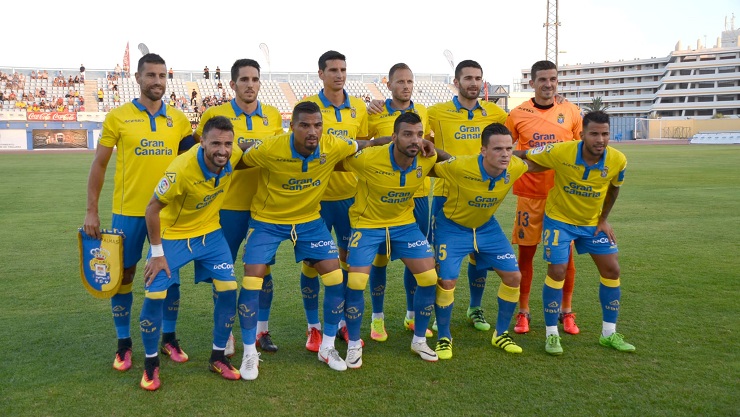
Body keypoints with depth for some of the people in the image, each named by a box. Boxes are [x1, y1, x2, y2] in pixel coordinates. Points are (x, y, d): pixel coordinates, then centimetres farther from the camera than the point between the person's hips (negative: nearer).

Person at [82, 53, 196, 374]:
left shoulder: (179, 119, 3)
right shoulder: (118, 117, -3)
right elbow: (99, 165, 1)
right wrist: (91, 211, -2)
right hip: (128, 211, -2)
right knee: (124, 275, 7)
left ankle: (169, 339, 26)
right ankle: (123, 344, 23)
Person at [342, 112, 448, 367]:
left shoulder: (427, 161, -15)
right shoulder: (368, 159, -27)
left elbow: (452, 162, 8)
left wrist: (432, 150, -4)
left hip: (405, 223, 4)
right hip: (367, 224, -3)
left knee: (430, 278, -5)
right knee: (356, 283, -15)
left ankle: (419, 340, 17)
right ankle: (354, 344, 10)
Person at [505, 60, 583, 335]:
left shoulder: (571, 111, 3)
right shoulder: (518, 114, -1)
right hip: (529, 193, -1)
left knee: (566, 253, 4)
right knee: (526, 253, 4)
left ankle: (566, 312, 20)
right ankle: (523, 313, 17)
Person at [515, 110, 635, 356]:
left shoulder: (617, 160, -18)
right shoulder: (560, 152, -28)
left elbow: (613, 188, 3)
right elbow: (524, 156, -15)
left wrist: (603, 219, 4)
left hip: (593, 223, 4)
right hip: (559, 219, -4)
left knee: (612, 270, 3)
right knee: (557, 271, -12)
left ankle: (609, 334, 19)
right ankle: (551, 335, 4)